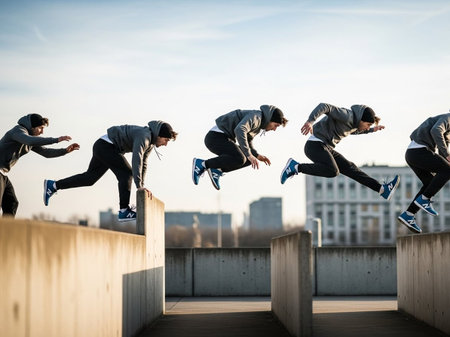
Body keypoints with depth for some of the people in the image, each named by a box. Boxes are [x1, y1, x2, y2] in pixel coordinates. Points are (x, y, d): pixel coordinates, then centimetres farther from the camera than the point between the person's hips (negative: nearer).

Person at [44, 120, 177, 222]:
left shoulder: (150, 142, 5)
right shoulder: (144, 136, -25)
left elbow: (143, 164, 13)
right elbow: (136, 159, -36)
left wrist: (141, 186, 9)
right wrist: (139, 185, -38)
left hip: (104, 148, 10)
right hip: (106, 145, -10)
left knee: (90, 177, 11)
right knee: (126, 173, -15)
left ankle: (53, 186, 16)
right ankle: (124, 211, -15)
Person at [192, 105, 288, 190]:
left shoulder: (258, 125, 14)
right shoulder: (256, 116, -17)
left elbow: (247, 142, 23)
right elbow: (239, 130, -35)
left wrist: (257, 155, 5)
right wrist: (249, 155, -33)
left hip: (225, 139, 10)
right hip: (215, 137, -10)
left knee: (249, 159, 4)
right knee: (239, 159, -29)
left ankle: (217, 170, -1)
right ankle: (202, 164, -19)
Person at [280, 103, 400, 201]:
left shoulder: (353, 122, 16)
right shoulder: (347, 115, -16)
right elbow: (324, 106, -28)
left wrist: (372, 130, 33)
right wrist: (310, 121, -44)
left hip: (327, 148, 10)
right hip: (315, 144, -10)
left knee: (349, 168, 4)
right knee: (332, 171, -30)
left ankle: (382, 189, 3)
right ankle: (296, 167, -21)